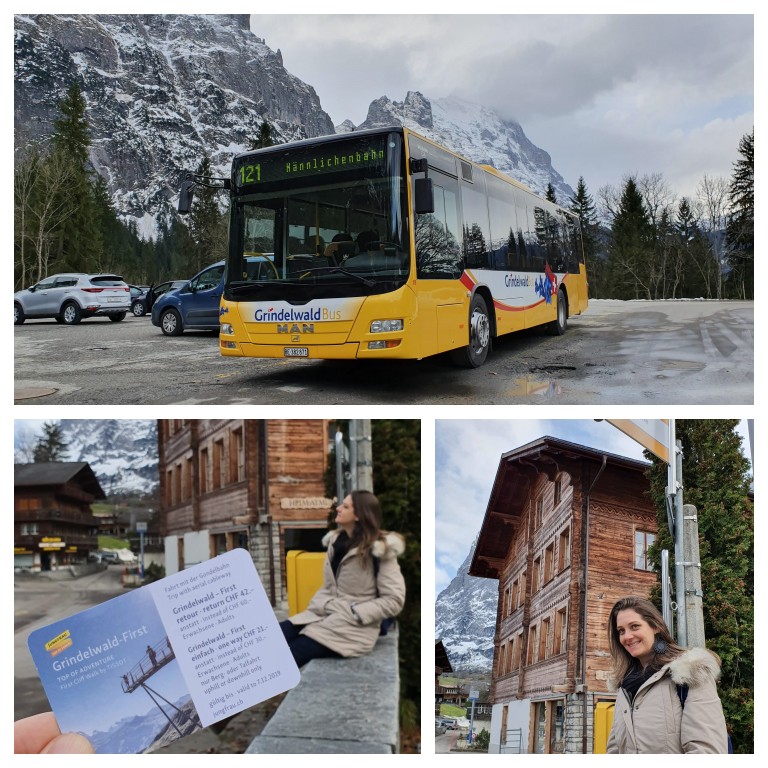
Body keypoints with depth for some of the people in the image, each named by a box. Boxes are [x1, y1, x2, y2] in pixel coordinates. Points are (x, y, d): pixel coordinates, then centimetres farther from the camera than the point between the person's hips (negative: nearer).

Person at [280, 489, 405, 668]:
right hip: (325, 615, 7)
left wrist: (354, 613, -17)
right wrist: (318, 605, 0)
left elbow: (394, 600, -13)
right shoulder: (337, 541, 12)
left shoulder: (380, 549, -11)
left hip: (353, 626, -7)